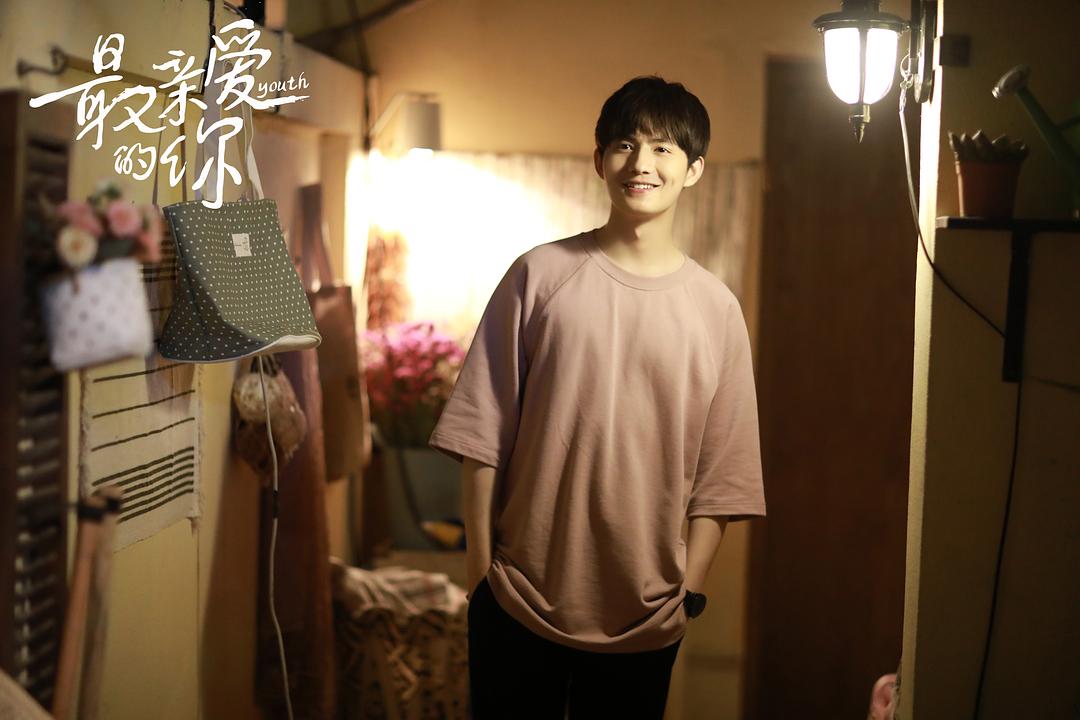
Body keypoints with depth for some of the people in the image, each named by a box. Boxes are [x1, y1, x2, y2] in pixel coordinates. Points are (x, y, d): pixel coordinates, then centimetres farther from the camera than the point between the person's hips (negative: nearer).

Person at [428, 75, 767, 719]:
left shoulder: (715, 307, 0)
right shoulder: (541, 275, -2)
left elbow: (719, 471, 2)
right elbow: (483, 431, 0)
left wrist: (690, 591, -1)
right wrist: (480, 564, -1)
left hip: (643, 616, 1)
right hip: (521, 596, 0)